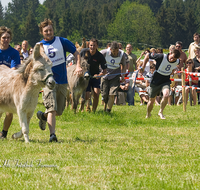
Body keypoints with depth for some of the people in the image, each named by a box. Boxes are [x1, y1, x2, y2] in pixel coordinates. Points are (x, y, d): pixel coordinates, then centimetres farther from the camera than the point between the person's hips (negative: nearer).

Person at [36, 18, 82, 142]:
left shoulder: (62, 42, 3)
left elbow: (76, 53, 7)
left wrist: (78, 67, -9)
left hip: (62, 82, 2)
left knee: (59, 111, 8)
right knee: (52, 109, -18)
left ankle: (43, 116, 37)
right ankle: (52, 134, -20)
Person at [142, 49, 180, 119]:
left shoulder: (177, 62, -9)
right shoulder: (161, 57, -22)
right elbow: (147, 55, -9)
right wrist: (143, 67, -8)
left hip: (166, 81, 1)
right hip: (155, 82, -1)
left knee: (166, 95, -29)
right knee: (151, 101, 9)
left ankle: (161, 112, -7)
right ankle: (148, 115, 38)